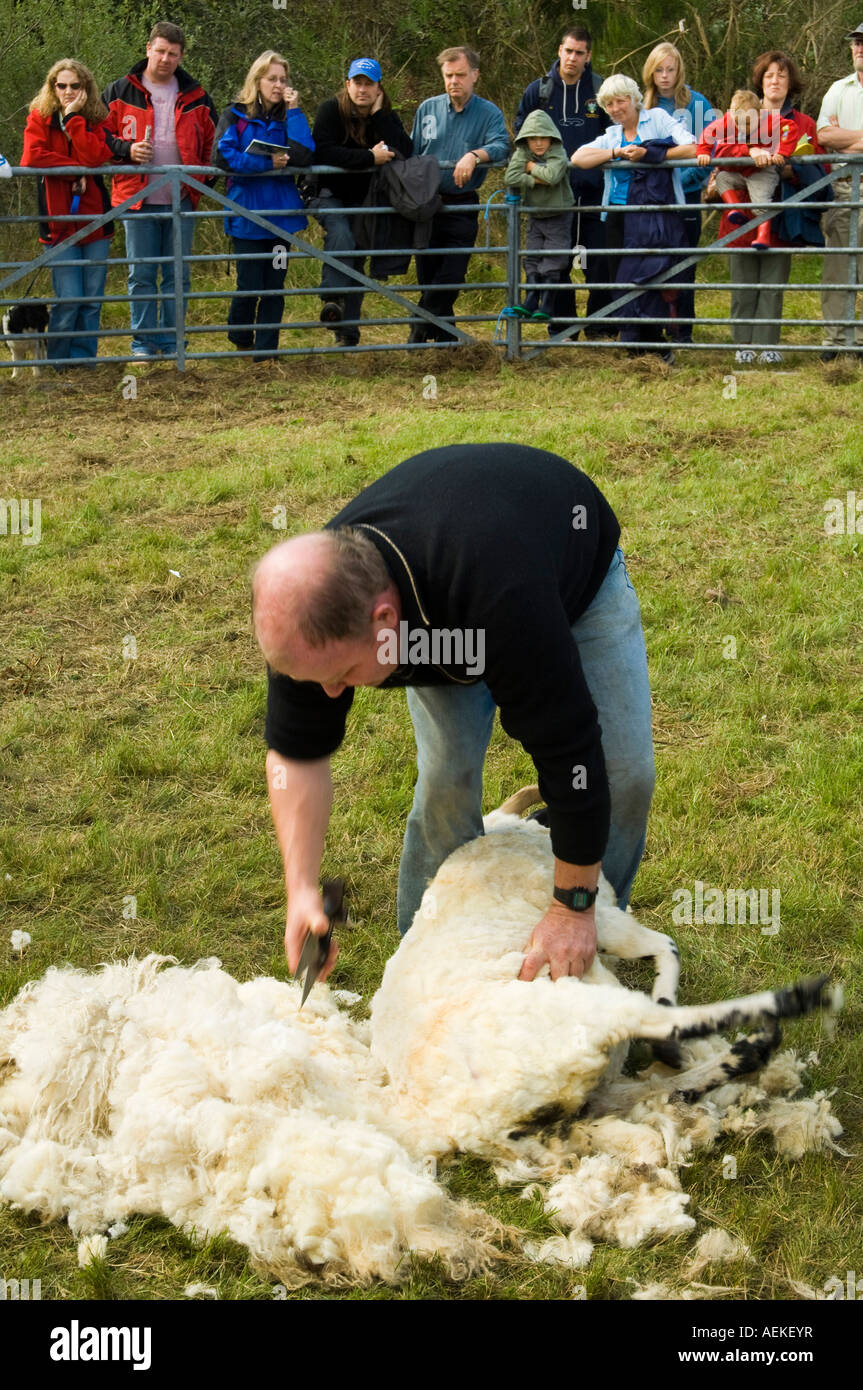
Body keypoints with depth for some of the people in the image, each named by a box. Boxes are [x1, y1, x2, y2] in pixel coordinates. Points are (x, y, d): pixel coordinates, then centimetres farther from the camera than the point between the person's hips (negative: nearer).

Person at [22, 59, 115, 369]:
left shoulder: (96, 121, 7)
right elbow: (32, 157, -16)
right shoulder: (40, 118, 3)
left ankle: (85, 360, 14)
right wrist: (75, 169, -13)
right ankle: (57, 363, 7)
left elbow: (95, 157, -12)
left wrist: (74, 118, -11)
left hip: (94, 221, 3)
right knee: (68, 299, -8)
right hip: (60, 222, -3)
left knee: (92, 298, 4)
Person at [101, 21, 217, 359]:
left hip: (182, 201, 2)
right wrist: (126, 150, -13)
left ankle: (172, 342, 13)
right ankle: (144, 342, 8)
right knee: (141, 275, 0)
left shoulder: (195, 96, 10)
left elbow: (213, 142, 17)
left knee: (178, 274, 5)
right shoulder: (120, 93, 4)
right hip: (138, 199, -2)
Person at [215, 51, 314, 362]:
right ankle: (241, 341, 24)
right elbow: (223, 154, -15)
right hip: (247, 213, -3)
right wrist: (268, 163, -18)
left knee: (274, 285, 4)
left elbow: (304, 156, -8)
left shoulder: (287, 117, 9)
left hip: (280, 213, 3)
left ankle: (266, 351, 12)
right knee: (250, 286, -2)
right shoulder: (236, 115, 1)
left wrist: (294, 110, -9)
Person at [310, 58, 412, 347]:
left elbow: (405, 151, -16)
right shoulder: (330, 110, -9)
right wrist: (370, 157, -26)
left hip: (364, 200, 4)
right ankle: (332, 299, -41)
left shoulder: (386, 117, 2)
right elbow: (323, 152, -24)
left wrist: (378, 114, -17)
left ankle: (348, 332, 6)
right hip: (330, 195, -4)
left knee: (357, 261, 3)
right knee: (340, 235, -33)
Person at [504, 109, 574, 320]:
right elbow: (510, 178, -19)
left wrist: (532, 167, -20)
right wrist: (535, 180, -24)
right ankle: (531, 301, 6)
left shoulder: (558, 154, -16)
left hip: (558, 215, -4)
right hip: (535, 215, 4)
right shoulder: (522, 154, -5)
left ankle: (547, 303, -1)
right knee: (532, 258, 4)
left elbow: (552, 175, -35)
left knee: (553, 260, -4)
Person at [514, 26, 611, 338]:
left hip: (594, 191, -1)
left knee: (599, 262, -1)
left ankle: (600, 328, 8)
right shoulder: (538, 91, 5)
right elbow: (522, 135, 14)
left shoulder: (601, 90, 3)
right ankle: (561, 329, 14)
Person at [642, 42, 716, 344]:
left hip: (685, 195, -3)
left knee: (683, 266, 1)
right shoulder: (644, 106, 7)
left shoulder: (697, 103, -4)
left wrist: (681, 179, -17)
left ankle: (683, 330, 8)